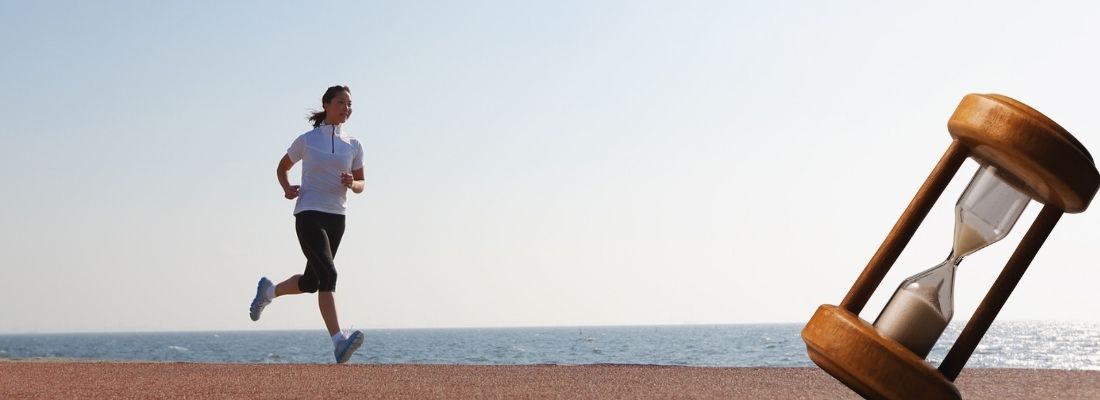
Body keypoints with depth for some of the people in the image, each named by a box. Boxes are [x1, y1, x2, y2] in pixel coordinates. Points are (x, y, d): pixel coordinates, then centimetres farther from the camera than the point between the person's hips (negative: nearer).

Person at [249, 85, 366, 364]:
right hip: (309, 214, -5)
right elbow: (282, 167, 16)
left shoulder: (353, 146, 9)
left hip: (337, 217, 5)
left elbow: (361, 185, 16)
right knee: (328, 273, -22)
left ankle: (268, 290, 44)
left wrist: (351, 184, -7)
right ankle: (339, 343, -31)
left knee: (311, 282, 13)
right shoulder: (307, 140, 2)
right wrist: (287, 188, -4)